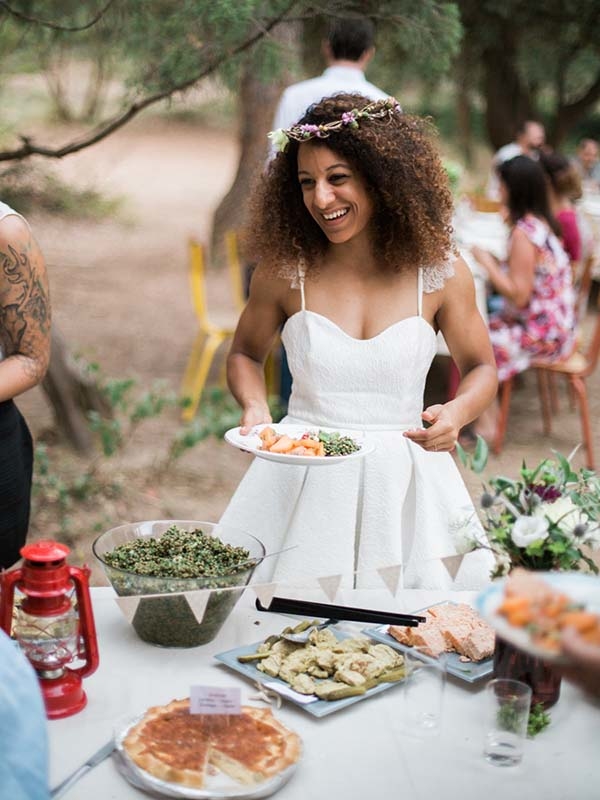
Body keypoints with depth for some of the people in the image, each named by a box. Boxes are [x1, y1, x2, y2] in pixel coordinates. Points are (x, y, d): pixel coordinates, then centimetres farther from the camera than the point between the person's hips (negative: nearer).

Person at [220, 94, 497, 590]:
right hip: (302, 479, 0)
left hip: (406, 478, 0)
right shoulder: (283, 271, -5)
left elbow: (480, 368, 9)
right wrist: (255, 407, -9)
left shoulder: (441, 274, -5)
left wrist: (457, 412, -13)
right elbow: (245, 354, 12)